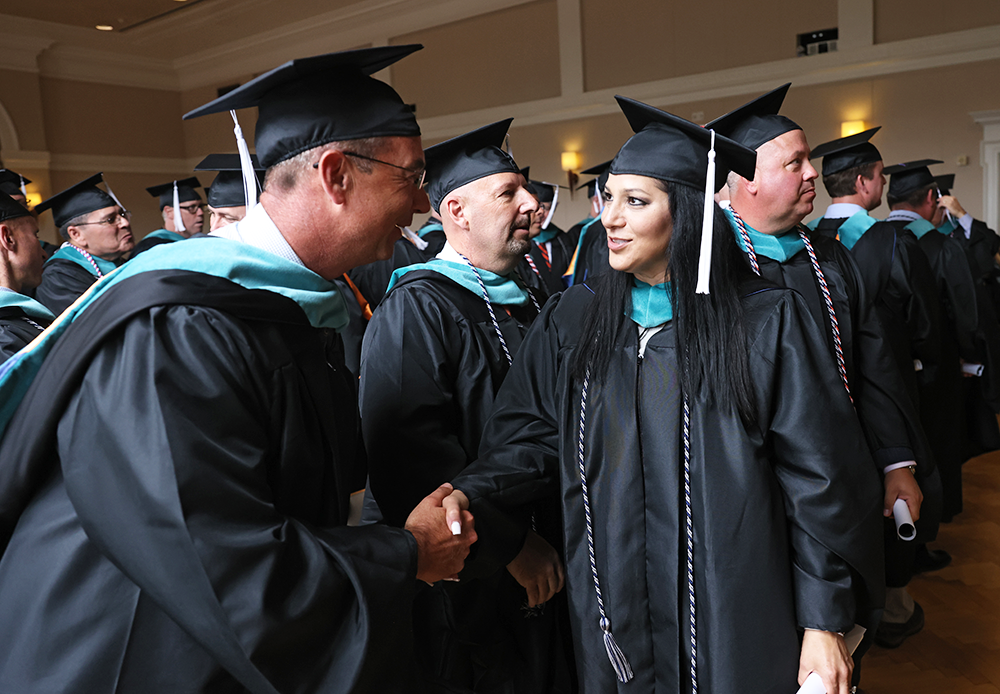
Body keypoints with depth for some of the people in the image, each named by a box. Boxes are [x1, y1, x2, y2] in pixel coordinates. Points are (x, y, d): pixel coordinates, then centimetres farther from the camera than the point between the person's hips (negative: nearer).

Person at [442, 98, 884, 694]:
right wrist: (471, 494, -20)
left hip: (734, 616, -2)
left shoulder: (767, 323, -9)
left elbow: (819, 476, -8)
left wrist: (825, 622, -8)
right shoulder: (571, 322, 1)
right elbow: (531, 437, 0)